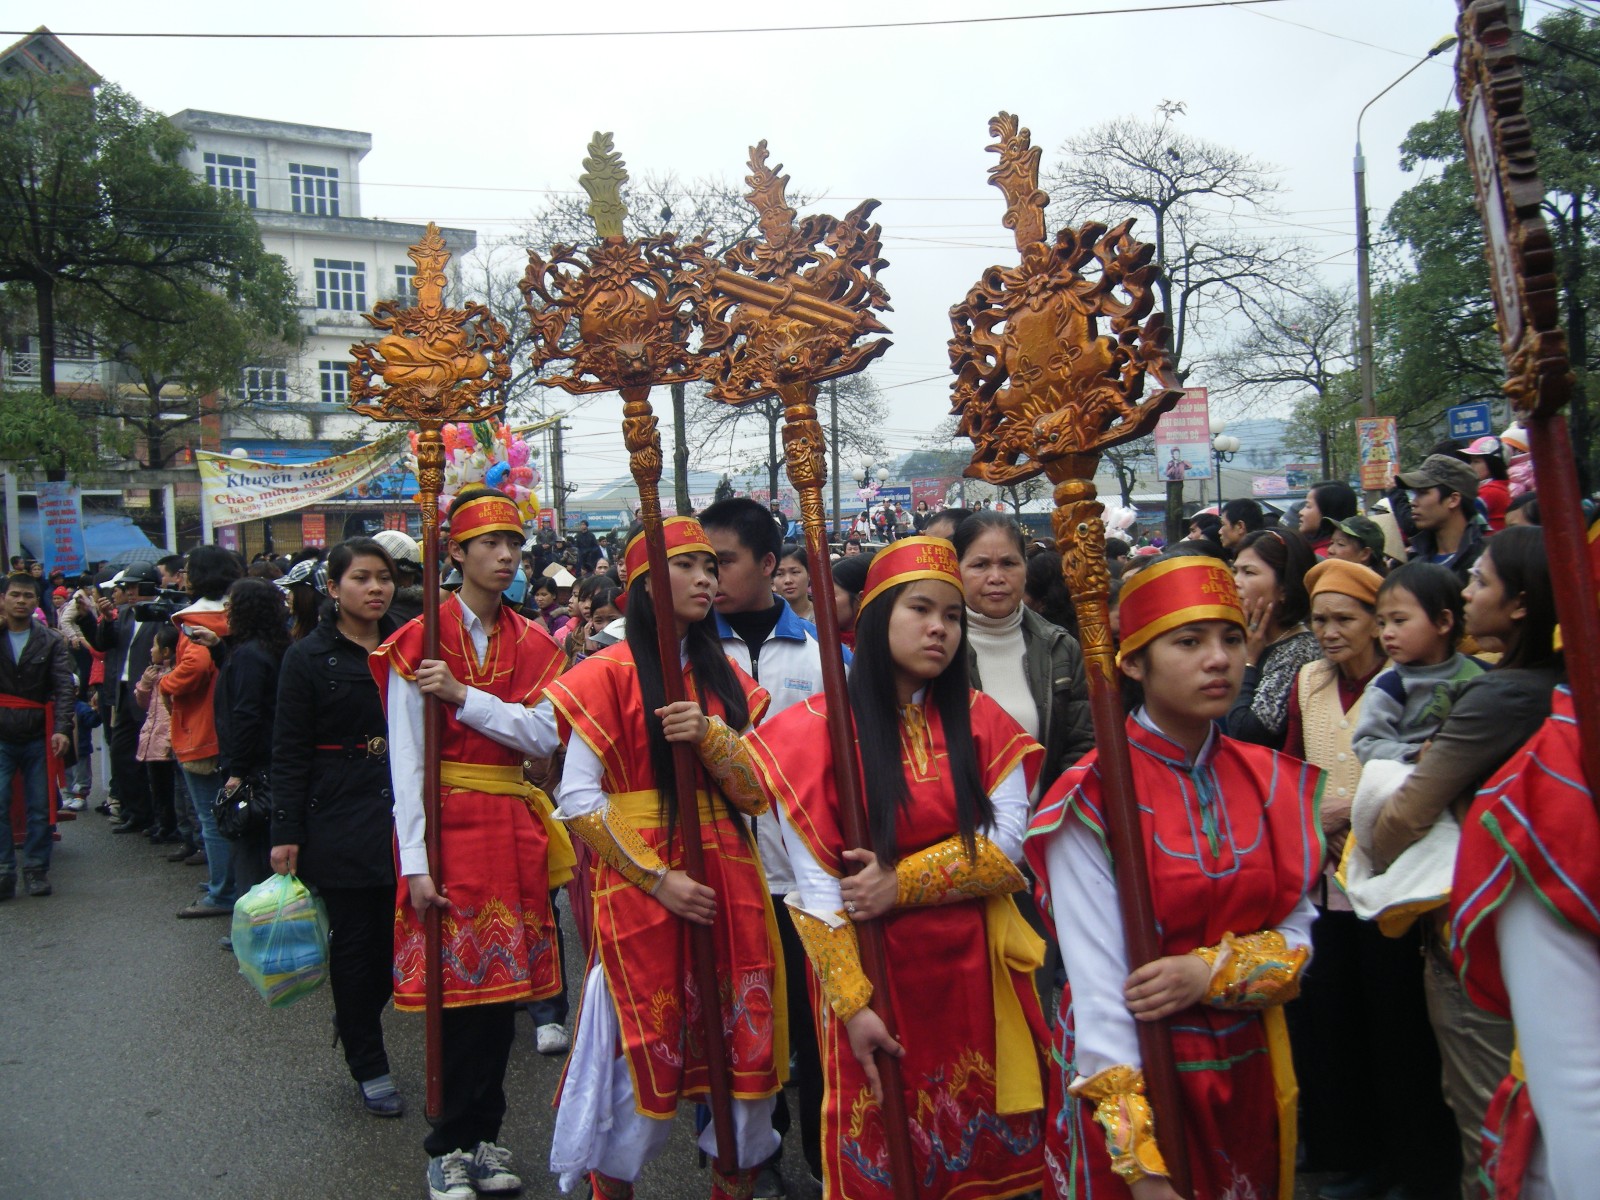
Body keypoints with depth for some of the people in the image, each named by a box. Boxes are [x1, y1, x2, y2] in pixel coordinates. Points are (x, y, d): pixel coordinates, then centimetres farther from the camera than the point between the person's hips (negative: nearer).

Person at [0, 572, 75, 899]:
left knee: (40, 808, 5)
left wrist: (62, 729, -16)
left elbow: (65, 688, -3)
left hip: (38, 737, 0)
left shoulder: (51, 641, 3)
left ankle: (36, 871, 14)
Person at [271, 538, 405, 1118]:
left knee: (404, 935, 5)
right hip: (341, 822, -3)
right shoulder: (309, 657, -2)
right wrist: (285, 833, -8)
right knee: (355, 940, 4)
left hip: (403, 815, 4)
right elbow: (290, 753, -3)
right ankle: (369, 1069, 20)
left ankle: (354, 1016, 36)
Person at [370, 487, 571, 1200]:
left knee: (502, 985, 8)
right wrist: (415, 861, -15)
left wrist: (464, 696, -16)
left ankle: (481, 1135, 23)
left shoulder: (532, 644, 9)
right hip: (447, 825, -4)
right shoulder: (419, 642, -3)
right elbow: (405, 759, -8)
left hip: (514, 828, 4)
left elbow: (545, 736, -5)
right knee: (459, 984, -1)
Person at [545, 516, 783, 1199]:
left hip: (728, 886, 5)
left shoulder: (725, 677, 11)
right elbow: (578, 798, -9)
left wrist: (709, 736, -15)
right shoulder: (609, 674, -4)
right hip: (638, 885, -4)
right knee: (642, 1053, 5)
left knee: (744, 1051, 7)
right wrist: (658, 878, -13)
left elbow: (757, 797, 3)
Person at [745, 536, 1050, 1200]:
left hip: (972, 967, 3)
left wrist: (903, 882, -18)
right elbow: (814, 887, -11)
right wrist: (851, 1003, -14)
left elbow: (1007, 843, -7)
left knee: (981, 1146, 14)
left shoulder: (982, 720, 2)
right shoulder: (821, 727, -8)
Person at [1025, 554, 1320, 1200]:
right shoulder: (1093, 799, -17)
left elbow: (1297, 937, 1)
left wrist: (1211, 971, -20)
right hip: (1132, 1075, -5)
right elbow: (1097, 982, -21)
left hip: (1247, 1075, 5)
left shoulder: (1272, 783, 0)